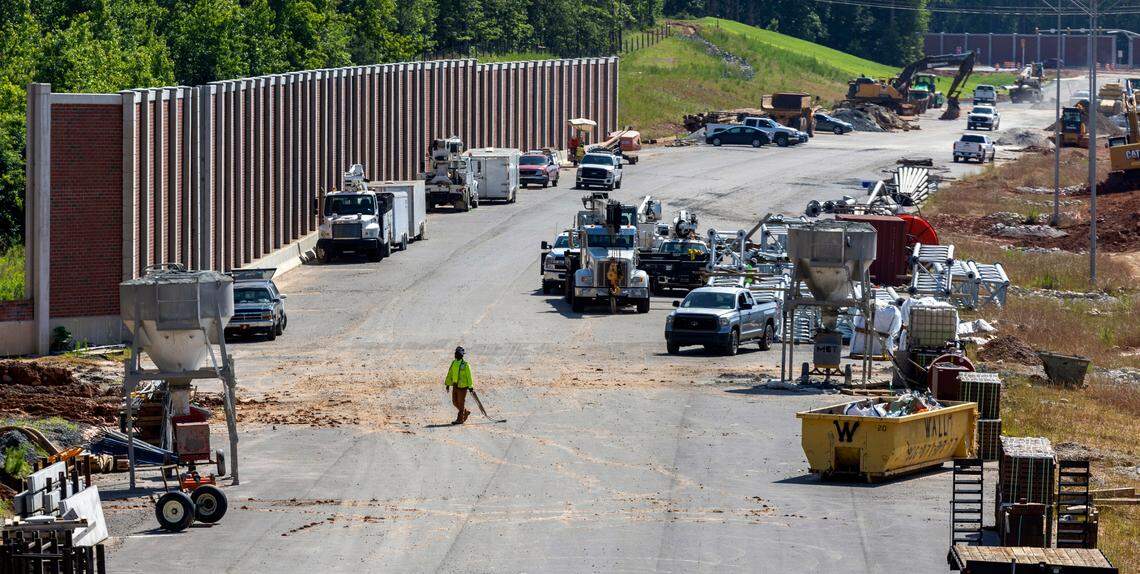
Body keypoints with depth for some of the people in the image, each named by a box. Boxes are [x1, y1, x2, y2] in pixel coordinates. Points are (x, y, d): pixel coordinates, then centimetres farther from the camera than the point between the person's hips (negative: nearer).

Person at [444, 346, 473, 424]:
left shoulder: (465, 365, -12)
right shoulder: (453, 363, 8)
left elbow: (469, 376, -12)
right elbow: (450, 374, 15)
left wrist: (470, 386, -13)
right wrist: (447, 384, 14)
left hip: (462, 386, -7)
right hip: (455, 386, 7)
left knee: (460, 402, -3)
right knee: (455, 402, 11)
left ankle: (460, 419, 4)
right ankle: (466, 412, 32)